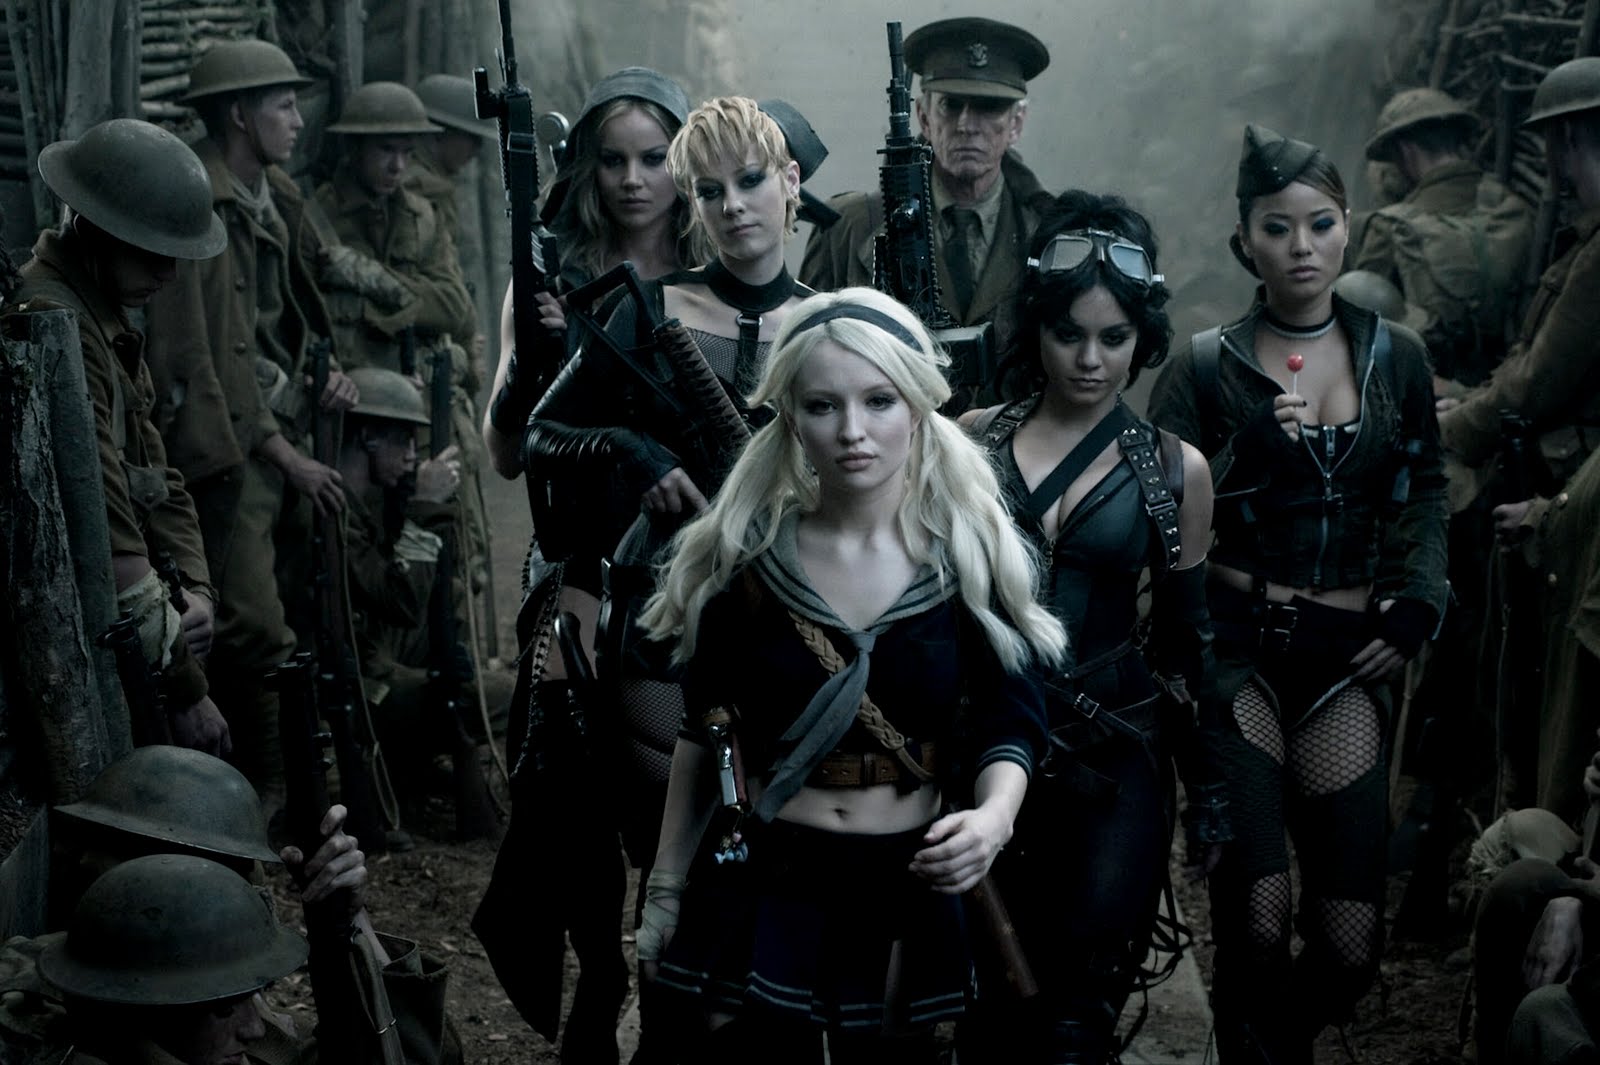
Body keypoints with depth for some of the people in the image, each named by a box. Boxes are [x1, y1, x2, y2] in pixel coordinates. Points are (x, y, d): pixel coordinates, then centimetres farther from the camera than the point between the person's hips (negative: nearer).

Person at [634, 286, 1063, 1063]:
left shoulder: (972, 553, -5)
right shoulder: (743, 556, -5)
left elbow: (1011, 722, -5)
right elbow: (704, 736, 3)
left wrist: (992, 816, -26)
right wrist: (665, 891, 6)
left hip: (909, 890, 1)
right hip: (763, 885, 0)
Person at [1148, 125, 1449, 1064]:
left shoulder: (1396, 356, 9)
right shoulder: (1207, 366, 0)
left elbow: (1425, 492, 19)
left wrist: (1419, 604, 4)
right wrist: (1253, 450, -17)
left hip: (1345, 655, 3)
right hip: (1237, 643, -3)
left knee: (1351, 944, -1)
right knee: (1256, 923, -15)